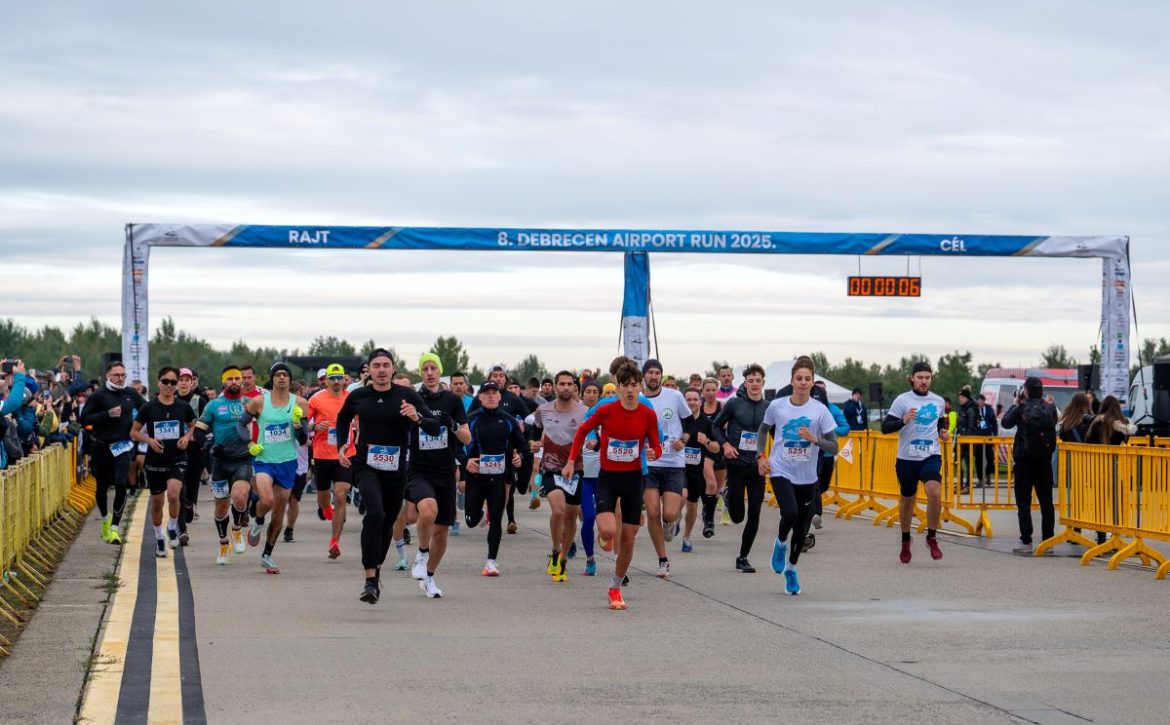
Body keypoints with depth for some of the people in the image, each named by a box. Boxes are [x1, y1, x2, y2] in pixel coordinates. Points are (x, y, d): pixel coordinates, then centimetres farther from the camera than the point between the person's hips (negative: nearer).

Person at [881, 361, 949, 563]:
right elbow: (885, 427, -9)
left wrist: (943, 432, 6)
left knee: (934, 492, -23)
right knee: (907, 499, 11)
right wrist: (903, 421, -25)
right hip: (907, 458, -1)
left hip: (931, 456, 1)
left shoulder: (939, 402, 8)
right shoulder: (902, 400, -4)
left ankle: (932, 537, -8)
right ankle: (905, 541, 32)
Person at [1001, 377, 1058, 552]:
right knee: (1046, 501, 11)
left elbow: (1006, 422, 0)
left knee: (1023, 501, 0)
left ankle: (1026, 541, -6)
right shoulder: (1049, 408, -1)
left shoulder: (1022, 409, -11)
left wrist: (1016, 404, 10)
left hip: (1025, 458, -4)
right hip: (1045, 459, 4)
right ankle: (1048, 539, 13)